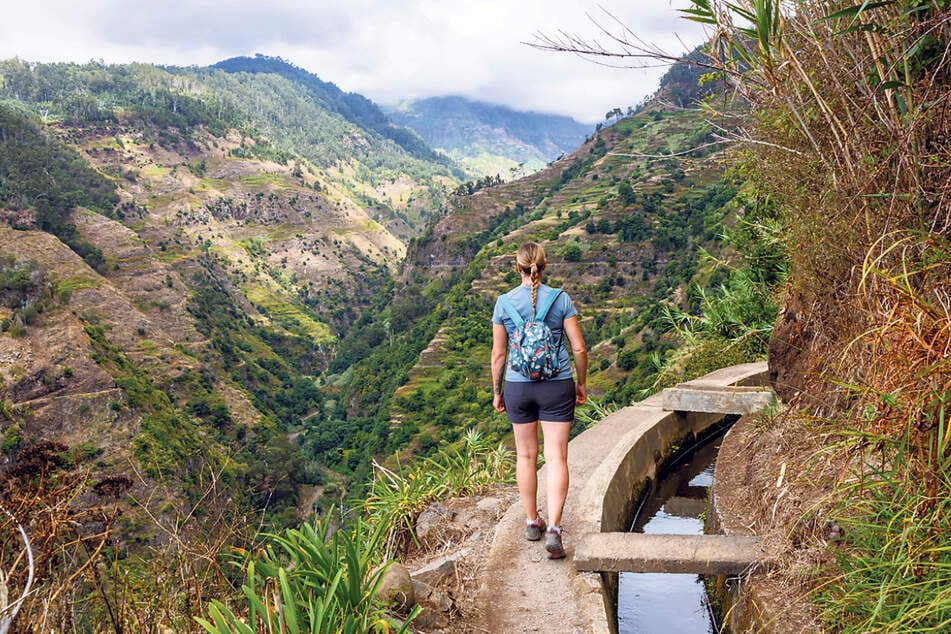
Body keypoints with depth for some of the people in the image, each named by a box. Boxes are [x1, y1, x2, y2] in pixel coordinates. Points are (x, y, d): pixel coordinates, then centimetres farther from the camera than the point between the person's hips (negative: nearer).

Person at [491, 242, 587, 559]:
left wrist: (496, 391, 12)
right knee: (556, 458, 1)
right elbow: (579, 348, -5)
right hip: (558, 387, -1)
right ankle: (553, 528, -8)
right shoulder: (561, 299, -6)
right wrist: (581, 383, 10)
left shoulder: (504, 302, -4)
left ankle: (532, 522, 27)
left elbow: (498, 354, 1)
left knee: (526, 456, 15)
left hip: (518, 387, 1)